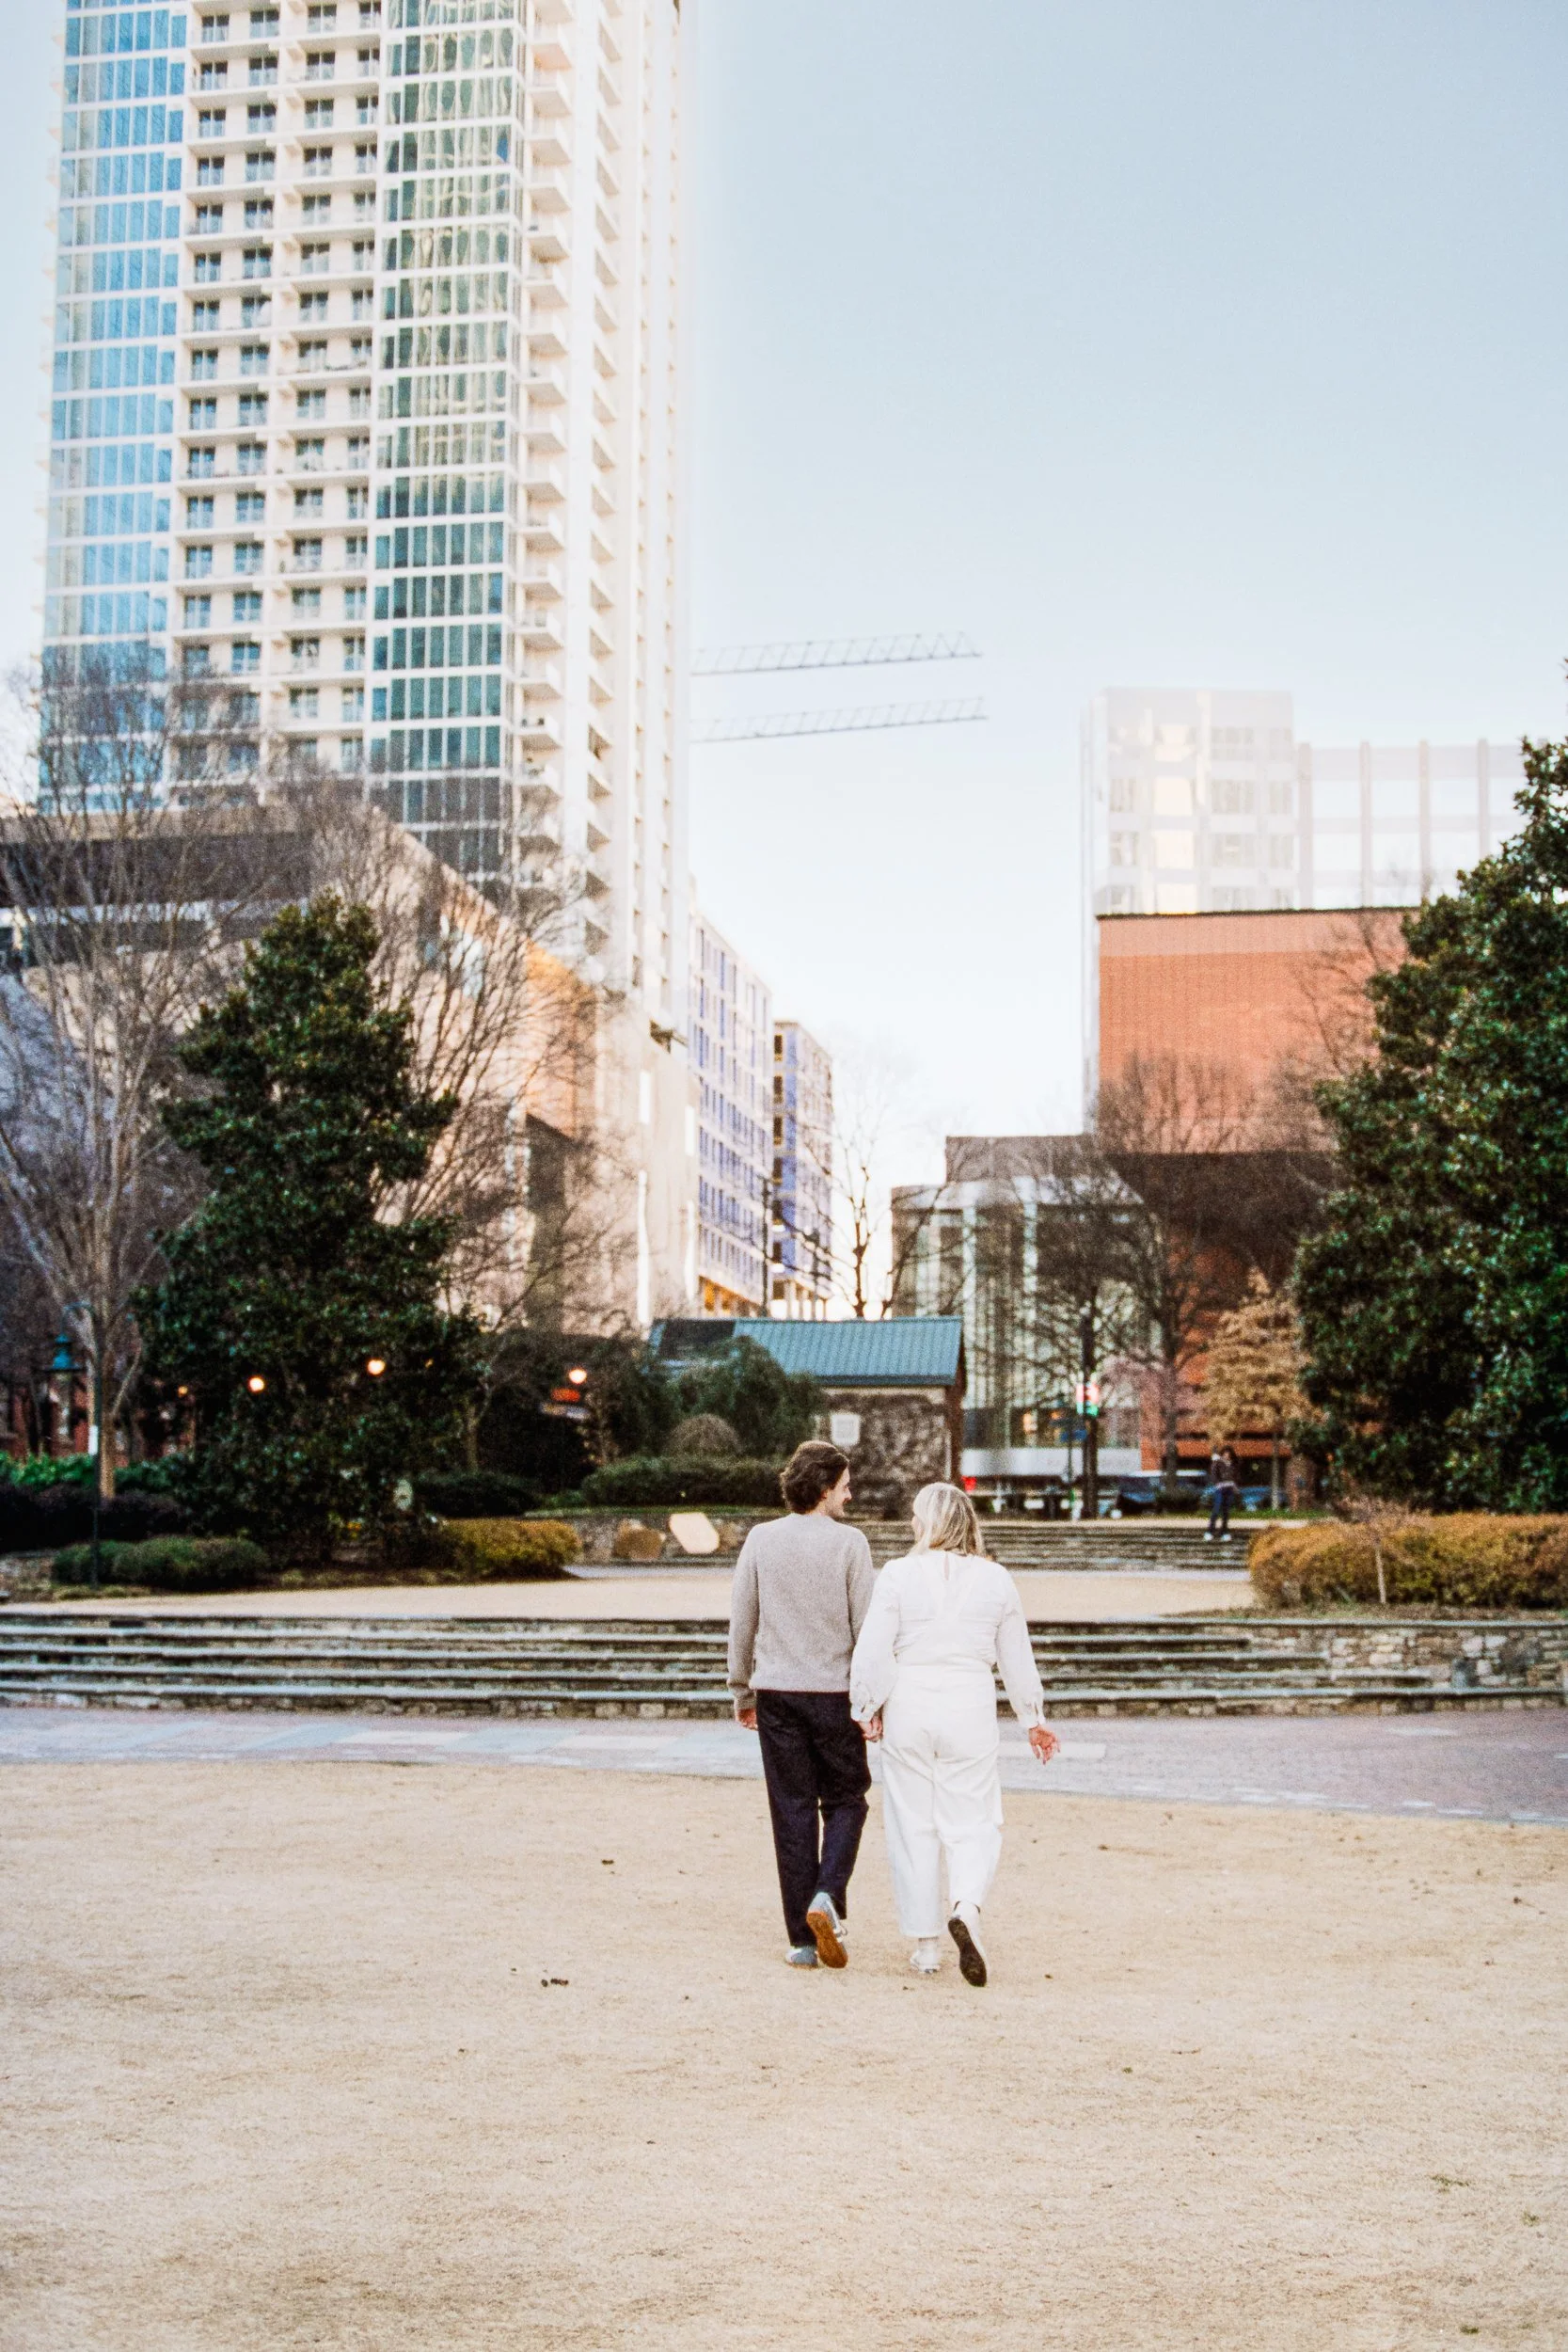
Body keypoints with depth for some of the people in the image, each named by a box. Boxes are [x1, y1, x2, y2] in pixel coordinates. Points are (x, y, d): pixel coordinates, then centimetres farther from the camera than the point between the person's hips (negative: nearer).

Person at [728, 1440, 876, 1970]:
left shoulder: (761, 1540, 1)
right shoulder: (849, 1543, -7)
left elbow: (740, 1623, 4)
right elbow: (866, 1627, -7)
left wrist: (742, 1691, 14)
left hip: (776, 1693, 2)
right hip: (834, 1693, -2)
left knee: (793, 1811, 6)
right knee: (844, 1802, 13)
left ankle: (802, 1938, 7)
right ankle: (828, 1898, -10)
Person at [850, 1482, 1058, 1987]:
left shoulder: (897, 1575, -5)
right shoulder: (995, 1580, 2)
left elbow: (872, 1651, -6)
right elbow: (1017, 1658, 10)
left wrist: (867, 1708, 7)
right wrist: (1033, 1718, 21)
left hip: (908, 1709, -1)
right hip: (970, 1711, 1)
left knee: (913, 1826, 8)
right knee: (972, 1821, 7)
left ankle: (926, 1945, 11)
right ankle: (967, 1907, -21)